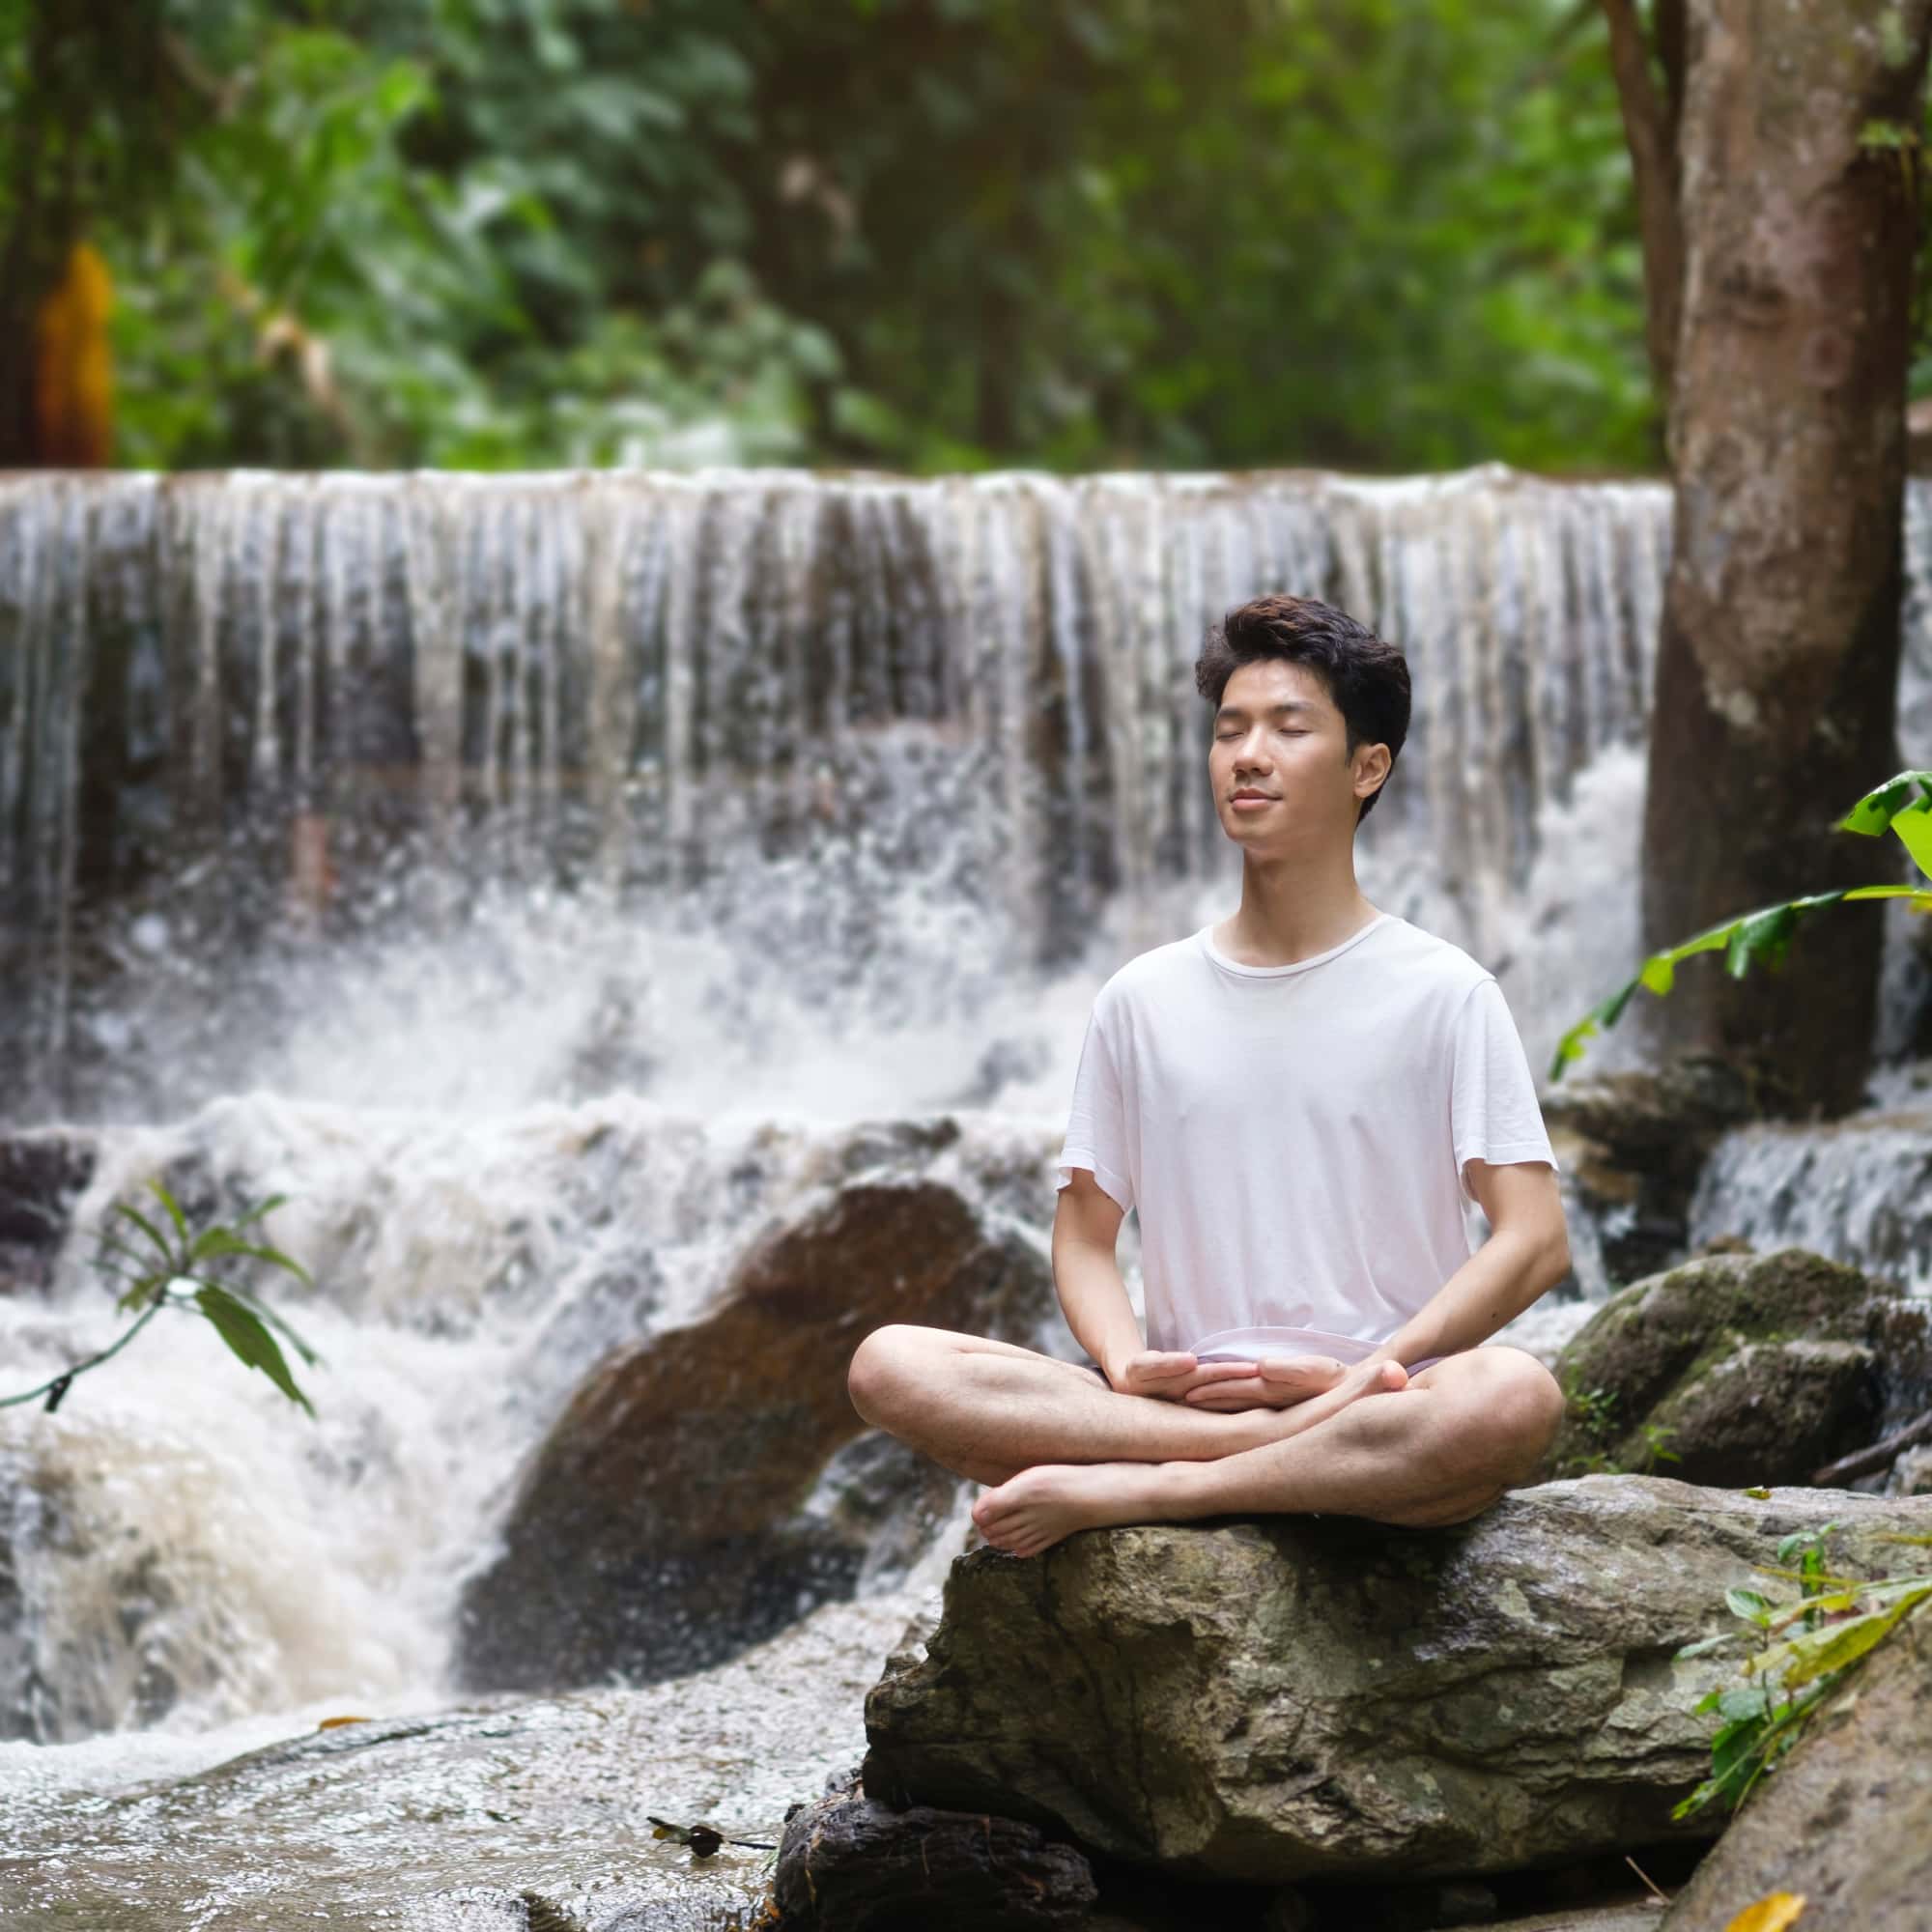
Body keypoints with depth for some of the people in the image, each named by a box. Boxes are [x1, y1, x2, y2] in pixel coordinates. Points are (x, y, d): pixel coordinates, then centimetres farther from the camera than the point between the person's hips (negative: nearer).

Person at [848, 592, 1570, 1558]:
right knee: (889, 1363, -21)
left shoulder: (1441, 993, 4)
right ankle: (1290, 1446, -26)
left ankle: (1109, 1494, -29)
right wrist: (1126, 1366, -8)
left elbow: (1534, 1240, -3)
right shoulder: (1142, 1001, 14)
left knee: (1514, 1395, -38)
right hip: (1181, 1396, 3)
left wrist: (1362, 1375, -16)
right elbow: (1085, 1236, 14)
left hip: (1384, 1409, -2)